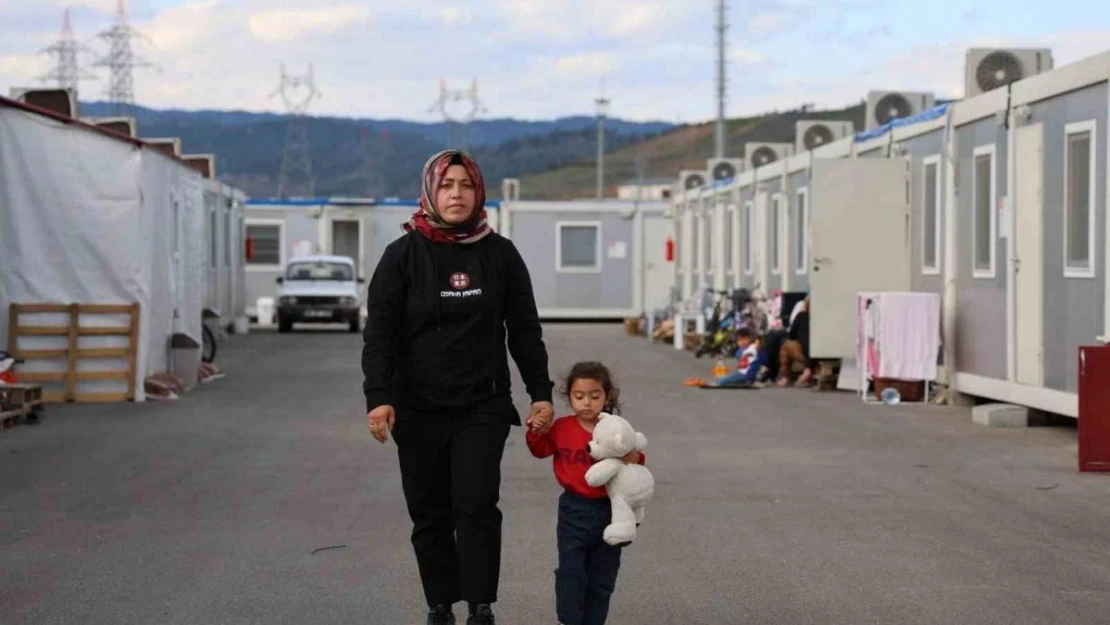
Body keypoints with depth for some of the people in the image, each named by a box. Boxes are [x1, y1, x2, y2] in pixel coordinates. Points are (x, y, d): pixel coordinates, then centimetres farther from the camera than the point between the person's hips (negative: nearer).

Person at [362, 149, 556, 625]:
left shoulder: (500, 254, 3)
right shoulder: (403, 255, -1)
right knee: (429, 514, 6)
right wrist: (378, 397, -15)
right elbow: (379, 333, -4)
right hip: (418, 410, 0)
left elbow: (524, 331, 8)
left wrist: (540, 392, 4)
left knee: (476, 505, -11)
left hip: (483, 407, 0)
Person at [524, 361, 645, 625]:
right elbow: (541, 450, 14)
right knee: (571, 572, -6)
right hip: (574, 511, 0)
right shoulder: (562, 428, -1)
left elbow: (634, 463, -1)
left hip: (608, 510, 0)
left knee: (602, 576, 10)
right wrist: (537, 432, -6)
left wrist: (634, 459, -24)